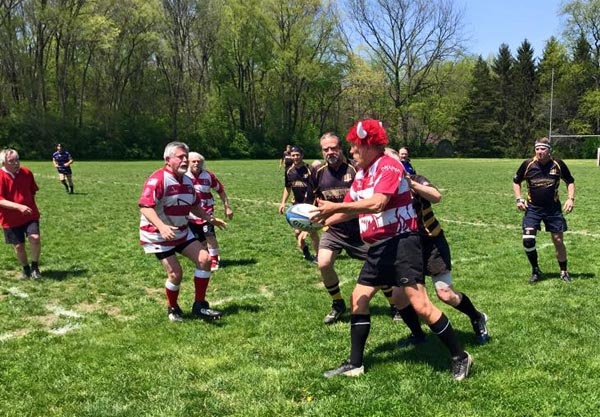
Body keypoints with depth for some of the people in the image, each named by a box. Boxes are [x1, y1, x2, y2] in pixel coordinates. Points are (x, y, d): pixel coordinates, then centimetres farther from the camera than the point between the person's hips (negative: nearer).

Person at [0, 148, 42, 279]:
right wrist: (19, 206, -30)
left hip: (30, 215, 2)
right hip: (11, 219, -1)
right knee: (18, 246, 5)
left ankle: (35, 266, 4)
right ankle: (26, 268, 32)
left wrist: (30, 206, 9)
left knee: (35, 238, -18)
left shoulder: (26, 173, -2)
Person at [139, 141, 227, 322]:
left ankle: (199, 306, 5)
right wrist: (161, 226, -42)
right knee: (175, 273, -10)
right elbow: (145, 207, -29)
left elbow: (194, 206, 22)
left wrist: (210, 218, 9)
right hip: (158, 236, -8)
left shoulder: (187, 180, 8)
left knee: (204, 259, -5)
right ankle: (172, 309, 18)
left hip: (182, 232, 8)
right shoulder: (158, 179, -20)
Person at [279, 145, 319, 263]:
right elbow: (287, 187, 17)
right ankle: (306, 254, 24)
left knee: (312, 231, -5)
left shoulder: (309, 170, -13)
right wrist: (283, 202, 11)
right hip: (297, 204, 5)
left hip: (309, 204, -5)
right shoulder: (289, 171, 5)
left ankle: (317, 256, 9)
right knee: (297, 232, 4)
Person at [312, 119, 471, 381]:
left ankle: (460, 358, 4)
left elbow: (376, 204, -28)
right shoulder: (361, 174, 14)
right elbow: (350, 210, 20)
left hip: (401, 243, -9)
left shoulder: (388, 166, -14)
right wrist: (320, 221, 9)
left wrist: (336, 207, -26)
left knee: (420, 304, -12)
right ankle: (355, 364, 20)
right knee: (358, 299, 9)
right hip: (378, 248, 9)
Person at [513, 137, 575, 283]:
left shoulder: (558, 164, -6)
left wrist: (571, 198, -5)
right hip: (532, 208, 0)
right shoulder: (528, 164, -7)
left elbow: (570, 181, 9)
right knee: (527, 239, -13)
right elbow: (516, 181, 9)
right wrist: (519, 199, -3)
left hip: (553, 208, 0)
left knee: (558, 240, 5)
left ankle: (564, 271, 25)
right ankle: (535, 271, 9)